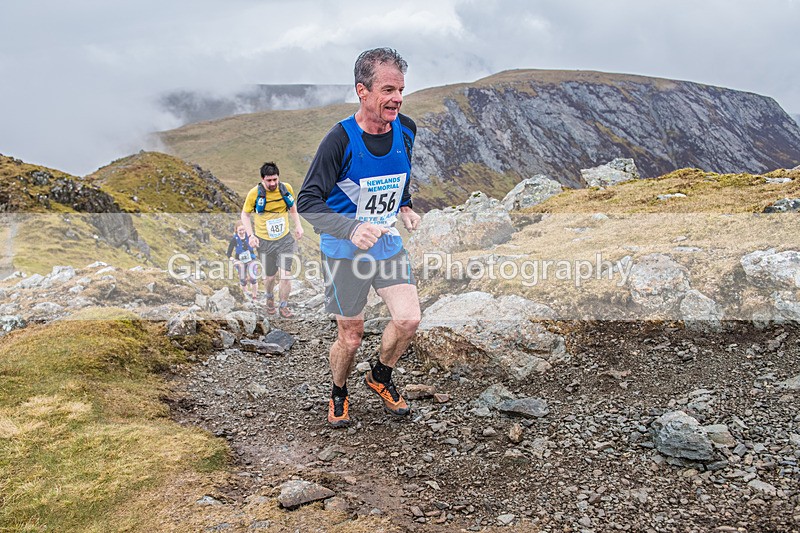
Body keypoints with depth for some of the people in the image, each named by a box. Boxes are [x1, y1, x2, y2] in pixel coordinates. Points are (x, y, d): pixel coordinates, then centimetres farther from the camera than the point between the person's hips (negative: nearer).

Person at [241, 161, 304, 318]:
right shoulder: (255, 193, -13)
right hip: (264, 241, -1)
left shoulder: (286, 188, -6)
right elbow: (245, 214, 0)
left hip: (285, 239, 1)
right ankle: (270, 297, 42)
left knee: (286, 274, -9)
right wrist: (251, 235, -11)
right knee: (270, 276, 9)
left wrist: (298, 225, 4)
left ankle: (283, 306, 11)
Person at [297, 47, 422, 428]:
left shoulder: (406, 130, -3)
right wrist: (352, 229, -37)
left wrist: (405, 208, 6)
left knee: (408, 319, -9)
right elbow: (307, 202, -22)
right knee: (350, 337, 4)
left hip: (388, 242, 4)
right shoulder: (340, 140, -20)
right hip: (344, 250, -4)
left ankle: (380, 377, 21)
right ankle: (338, 395, 34)